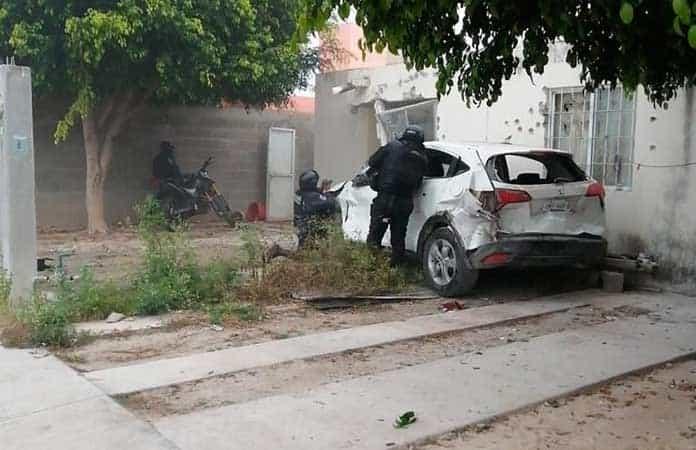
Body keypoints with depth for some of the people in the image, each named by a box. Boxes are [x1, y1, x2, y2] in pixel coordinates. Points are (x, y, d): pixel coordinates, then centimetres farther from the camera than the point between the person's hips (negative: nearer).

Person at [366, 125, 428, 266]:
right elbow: (418, 182, 14)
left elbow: (372, 162, 4)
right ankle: (397, 264, 19)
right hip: (405, 201, 4)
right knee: (398, 237, 16)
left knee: (375, 234, 2)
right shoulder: (422, 158, 13)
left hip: (385, 198, -4)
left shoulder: (393, 146, 1)